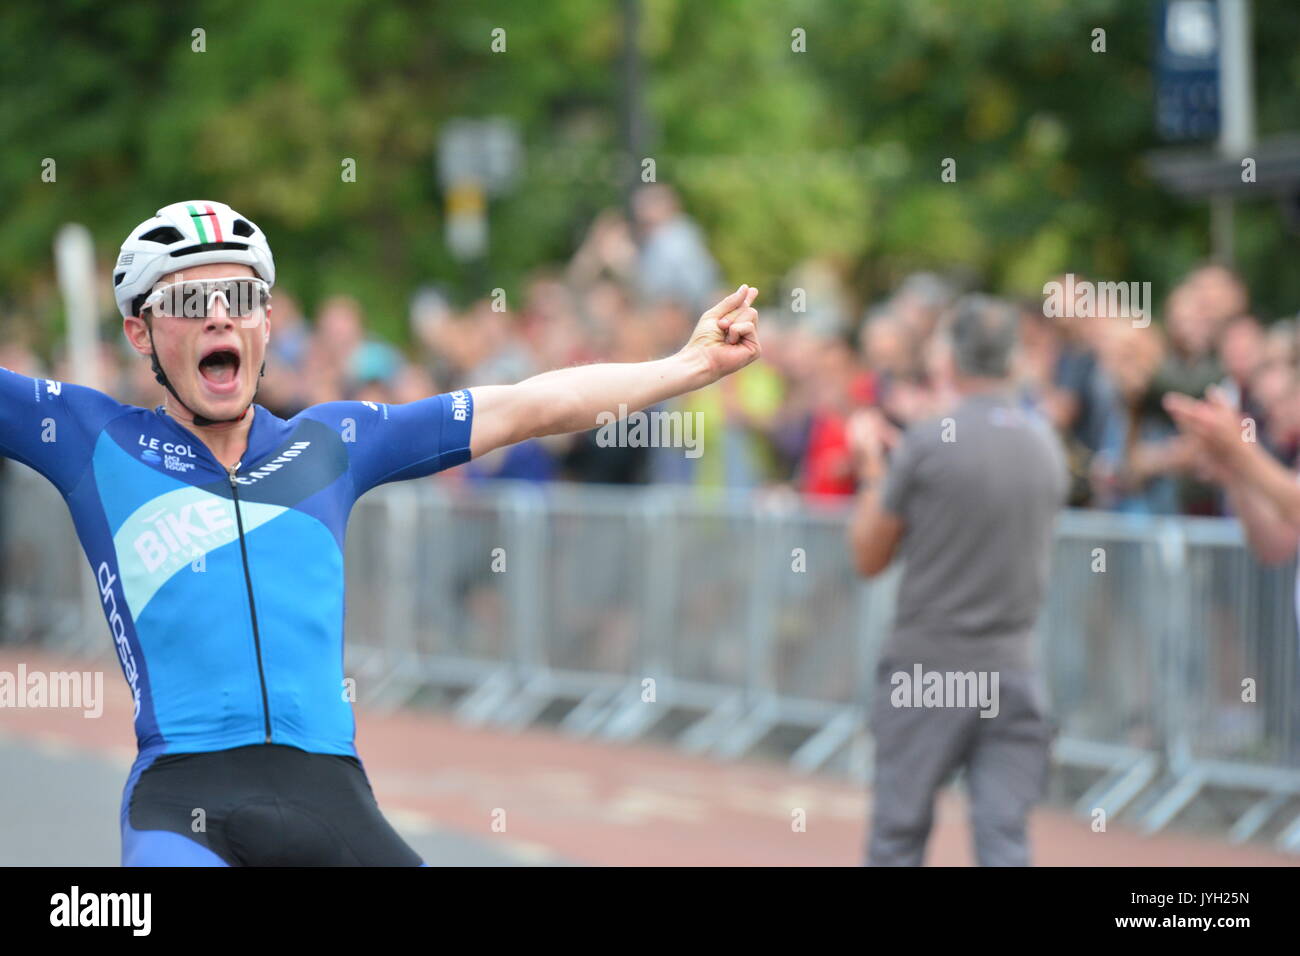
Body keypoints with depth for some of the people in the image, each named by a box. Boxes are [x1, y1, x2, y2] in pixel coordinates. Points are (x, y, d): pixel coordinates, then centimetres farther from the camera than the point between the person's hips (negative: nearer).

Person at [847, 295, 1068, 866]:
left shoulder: (926, 444, -10)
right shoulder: (1047, 446, 4)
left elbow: (869, 557, -1)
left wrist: (871, 470, 14)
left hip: (927, 666, -4)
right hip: (1012, 667, 4)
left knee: (897, 838, 5)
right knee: (1004, 836, 0)